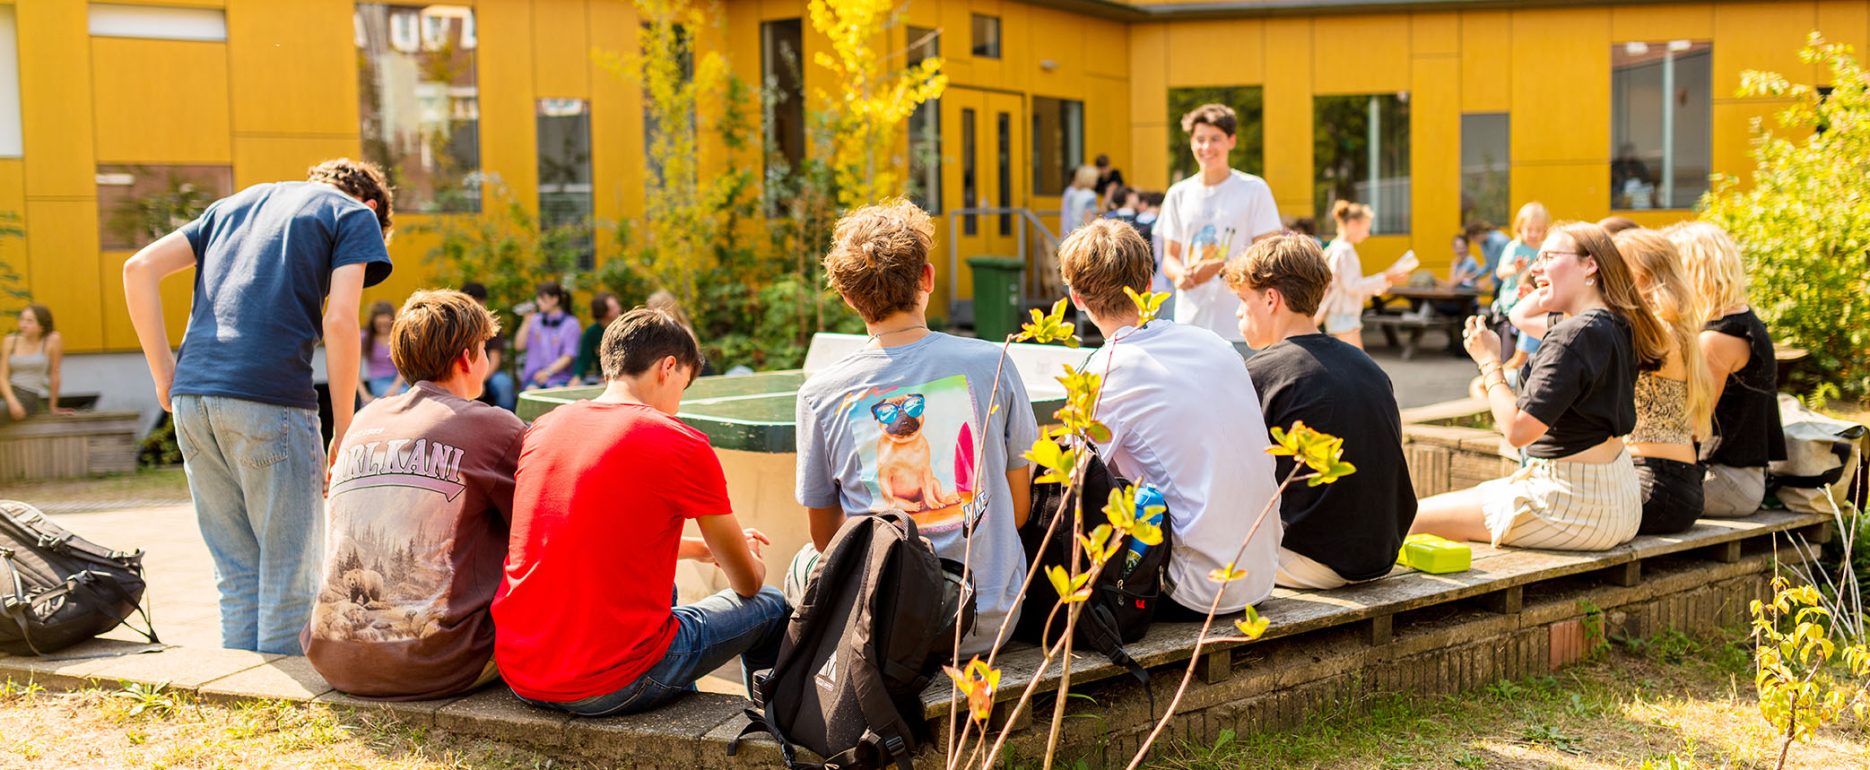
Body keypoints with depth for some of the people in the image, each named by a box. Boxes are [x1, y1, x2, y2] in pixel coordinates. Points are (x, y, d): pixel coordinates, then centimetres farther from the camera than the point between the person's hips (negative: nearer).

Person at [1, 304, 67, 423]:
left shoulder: (53, 340, -8)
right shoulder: (10, 341, 3)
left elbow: (54, 374, -2)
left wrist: (53, 407, 4)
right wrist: (12, 401, -16)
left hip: (33, 396, -4)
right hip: (9, 390, 4)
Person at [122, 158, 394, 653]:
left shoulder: (236, 203, 26)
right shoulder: (355, 215, 9)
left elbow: (139, 269, 15)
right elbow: (340, 321, -6)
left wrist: (165, 376, 14)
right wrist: (343, 432, -1)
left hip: (192, 397, 6)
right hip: (270, 399, -6)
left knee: (237, 577, 14)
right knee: (290, 577, 4)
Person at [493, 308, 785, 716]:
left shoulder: (543, 428, 7)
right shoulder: (681, 445, -10)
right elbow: (747, 581, 2)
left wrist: (702, 548, 34)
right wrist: (750, 559, 27)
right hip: (610, 689, -7)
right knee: (771, 609, 17)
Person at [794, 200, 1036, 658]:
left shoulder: (820, 395, -8)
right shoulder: (992, 364, -7)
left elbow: (825, 537, 3)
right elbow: (1019, 511, 2)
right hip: (990, 624, 2)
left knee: (804, 563, 31)